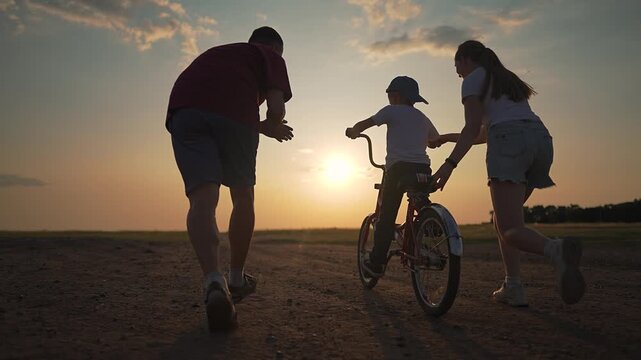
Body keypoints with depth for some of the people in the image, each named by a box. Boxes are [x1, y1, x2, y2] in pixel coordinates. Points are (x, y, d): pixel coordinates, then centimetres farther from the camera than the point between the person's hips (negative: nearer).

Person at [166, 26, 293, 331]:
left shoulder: (217, 53, 41)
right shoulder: (270, 56, 23)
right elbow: (276, 108, 5)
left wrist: (264, 127, 45)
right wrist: (272, 125, 28)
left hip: (183, 109, 4)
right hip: (235, 114, -4)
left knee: (202, 199, -10)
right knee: (243, 196, 13)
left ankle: (214, 282, -32)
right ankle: (237, 279, 23)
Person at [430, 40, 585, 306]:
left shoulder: (473, 79, 12)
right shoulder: (506, 79, 34)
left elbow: (473, 128, -4)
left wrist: (449, 163, -11)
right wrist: (451, 137, 44)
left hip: (509, 142, -8)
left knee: (510, 230, -12)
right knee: (502, 219, 17)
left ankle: (556, 249, -42)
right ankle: (513, 288, 8)